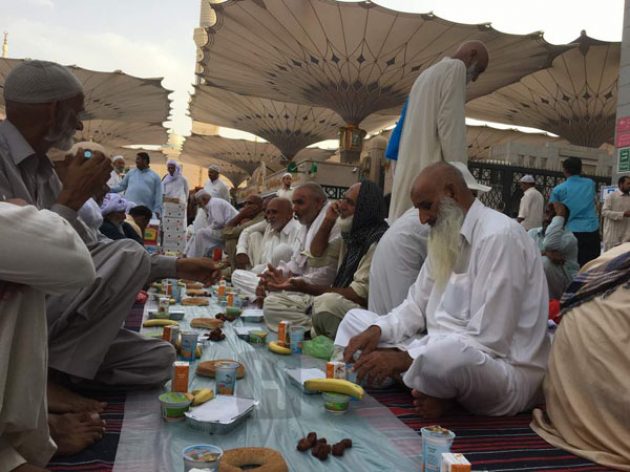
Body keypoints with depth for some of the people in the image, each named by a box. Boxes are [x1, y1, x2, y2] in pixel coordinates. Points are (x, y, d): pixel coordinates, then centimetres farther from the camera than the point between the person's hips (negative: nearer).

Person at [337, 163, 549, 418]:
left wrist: (403, 359, -24)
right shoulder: (445, 236, 11)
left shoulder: (500, 237, -18)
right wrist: (376, 330, -9)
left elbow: (487, 341, -23)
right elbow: (417, 305, 12)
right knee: (355, 319, 9)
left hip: (505, 372, -8)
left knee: (446, 353, -42)